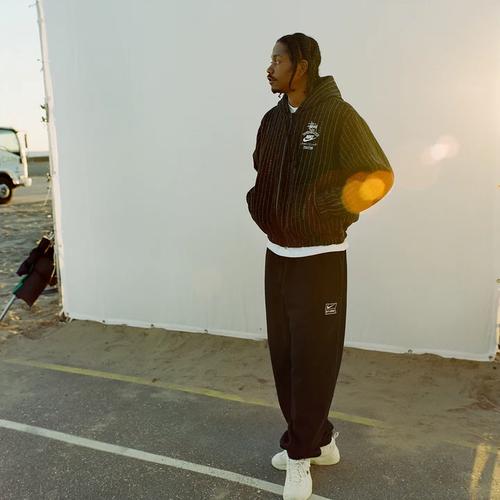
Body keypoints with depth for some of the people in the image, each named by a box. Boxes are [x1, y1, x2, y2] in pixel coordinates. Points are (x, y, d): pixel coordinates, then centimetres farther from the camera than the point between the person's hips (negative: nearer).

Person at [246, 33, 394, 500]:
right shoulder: (273, 119, 8)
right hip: (277, 257, 7)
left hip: (318, 260, -7)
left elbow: (380, 176, -11)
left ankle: (301, 454, 20)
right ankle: (318, 441, 32)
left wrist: (329, 207, -19)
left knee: (312, 362, 3)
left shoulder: (337, 116, -12)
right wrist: (257, 202, 5)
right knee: (284, 357, 13)